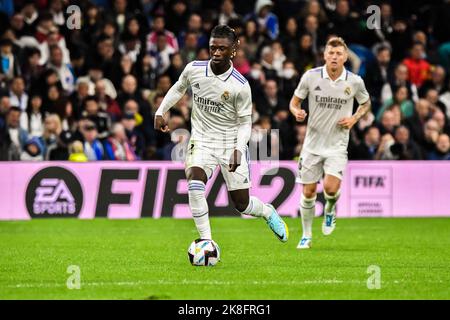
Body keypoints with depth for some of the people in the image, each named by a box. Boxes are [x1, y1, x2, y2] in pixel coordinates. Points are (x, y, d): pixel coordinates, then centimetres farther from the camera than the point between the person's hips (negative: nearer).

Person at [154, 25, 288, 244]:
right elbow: (178, 88, 16)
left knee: (242, 204, 3)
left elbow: (245, 122, -6)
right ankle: (206, 241, -25)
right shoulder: (193, 69, -6)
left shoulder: (240, 86, -14)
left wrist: (239, 149, -21)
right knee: (195, 182, -29)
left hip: (230, 144, -1)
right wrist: (160, 112, 9)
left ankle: (269, 213, 39)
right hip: (201, 141, 1)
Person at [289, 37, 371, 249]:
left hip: (337, 145, -1)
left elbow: (365, 103, 14)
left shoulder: (355, 82, -5)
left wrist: (354, 118, -4)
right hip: (313, 142, 1)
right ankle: (307, 235, 22)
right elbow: (294, 102, 5)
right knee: (308, 192, 3)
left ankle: (330, 210, 17)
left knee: (331, 188, -19)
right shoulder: (310, 77, -7)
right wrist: (297, 112, -18)